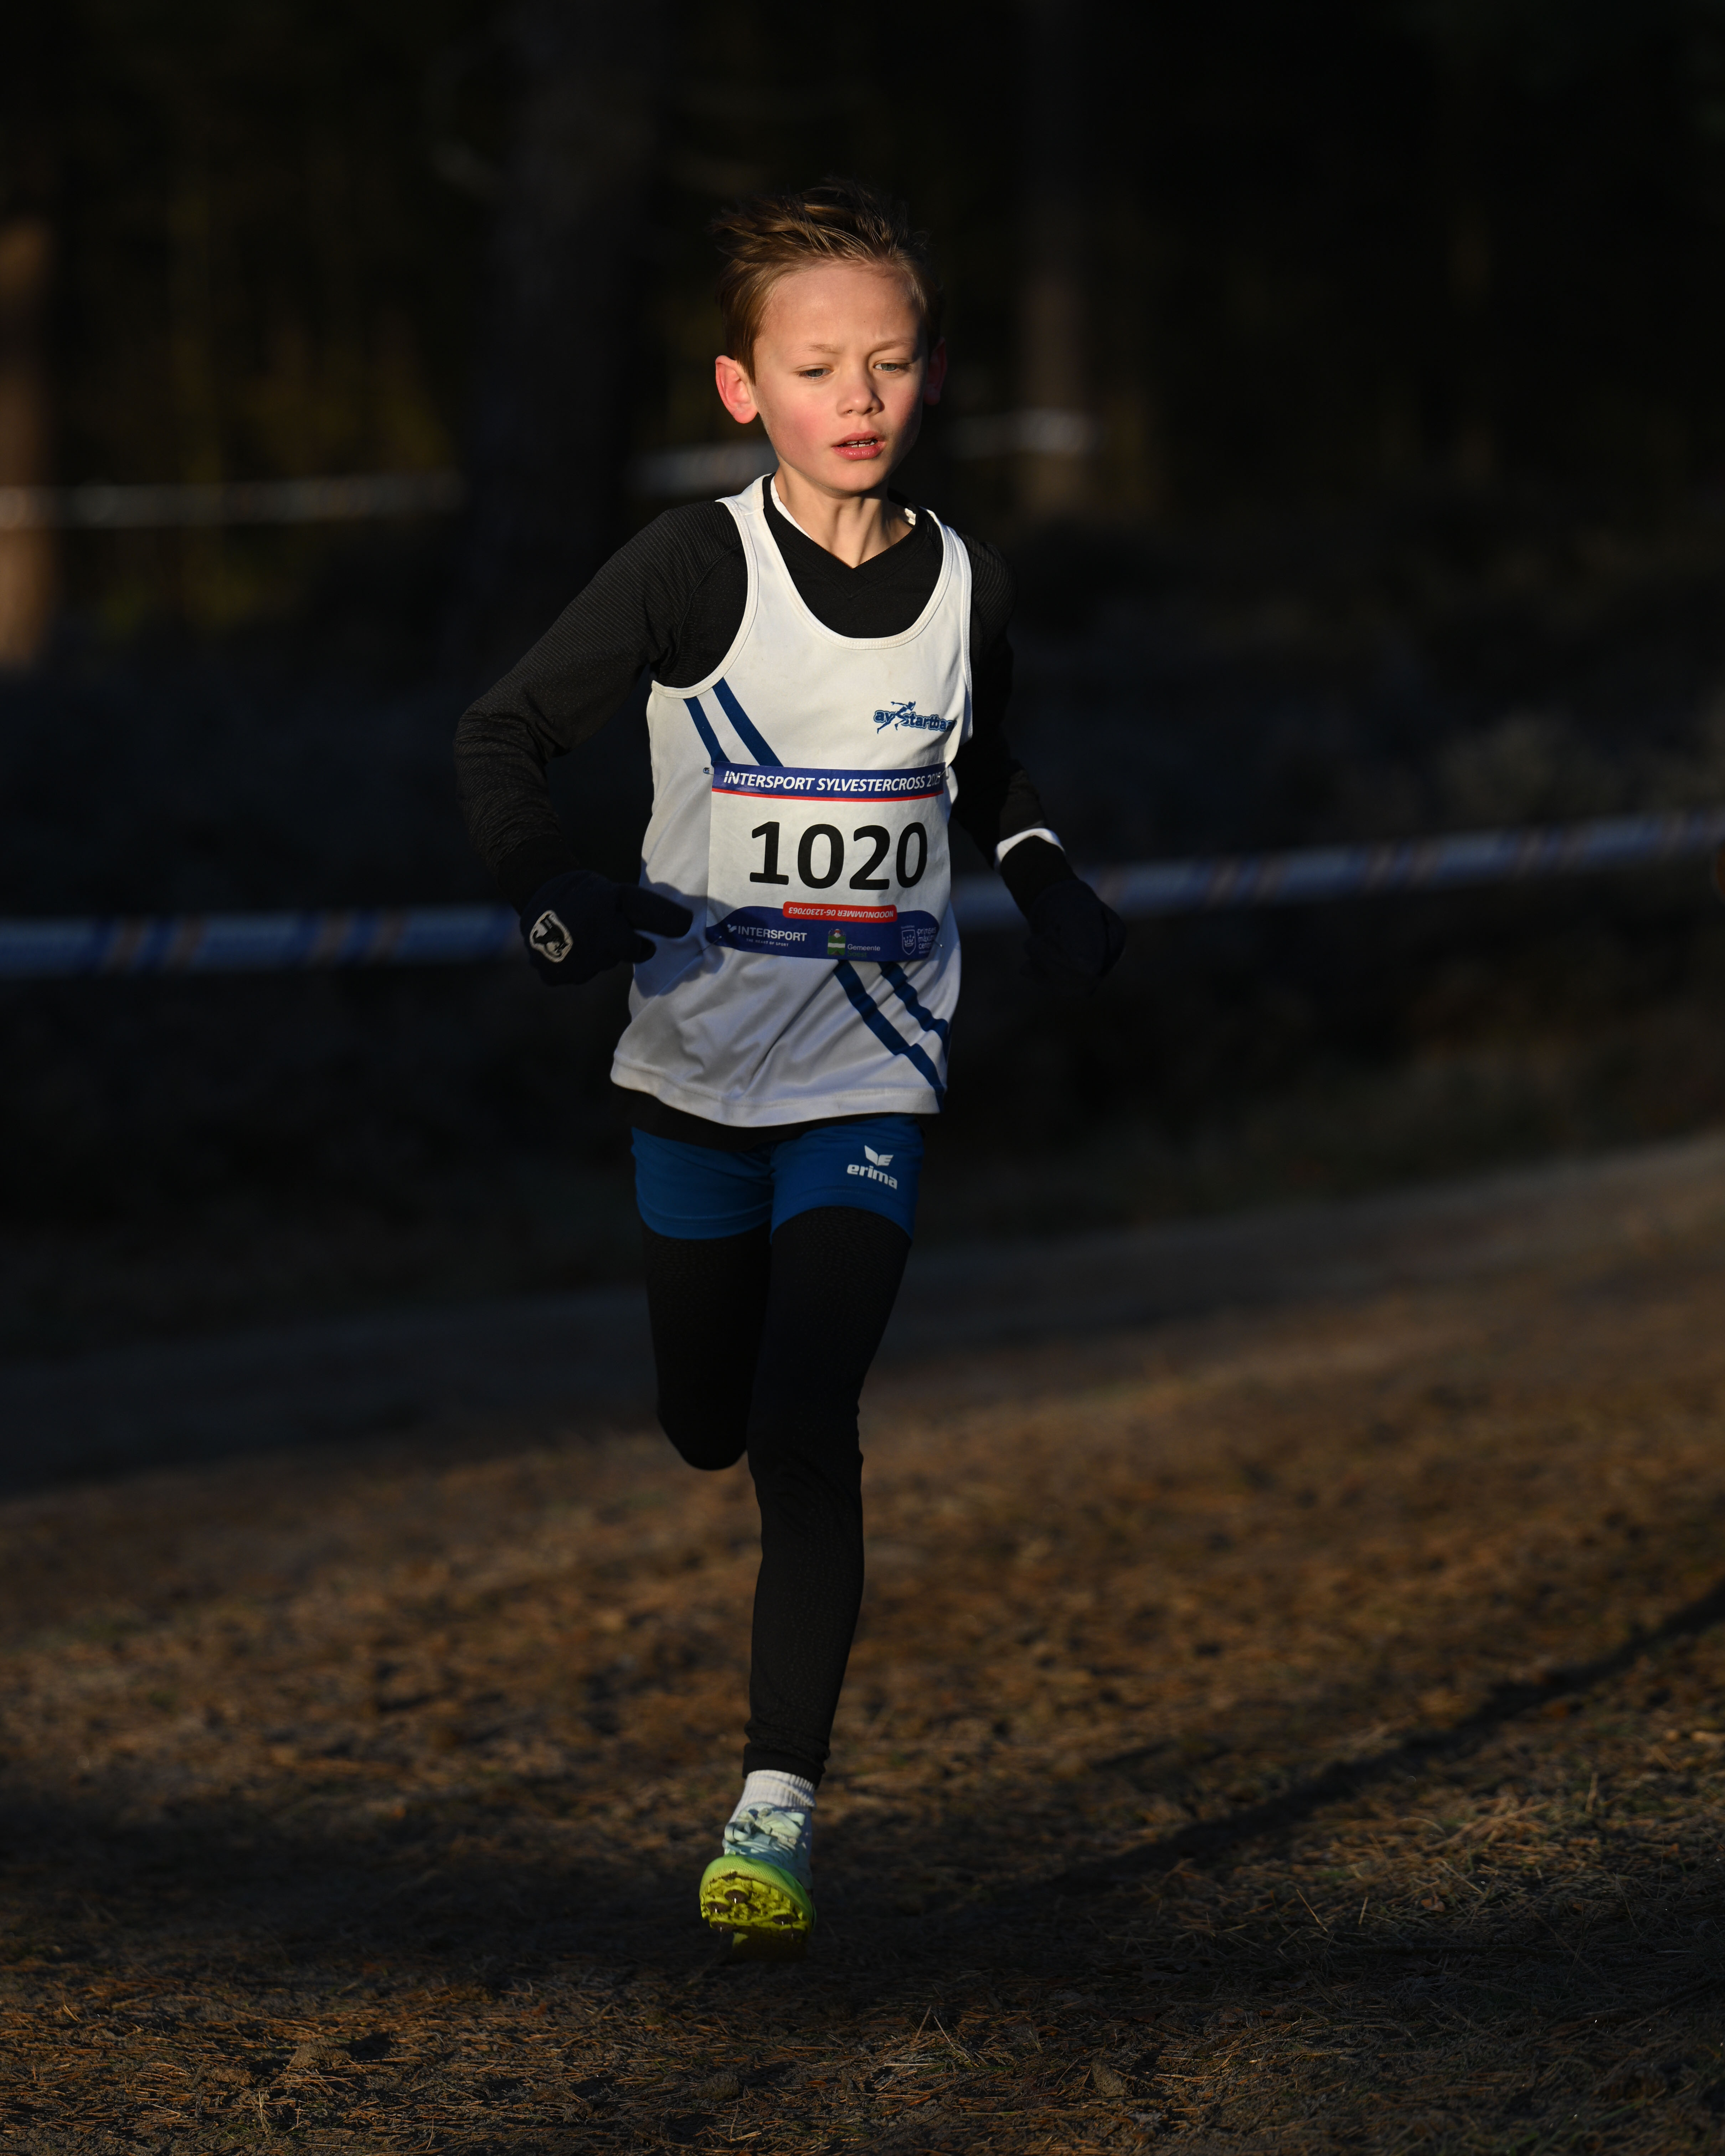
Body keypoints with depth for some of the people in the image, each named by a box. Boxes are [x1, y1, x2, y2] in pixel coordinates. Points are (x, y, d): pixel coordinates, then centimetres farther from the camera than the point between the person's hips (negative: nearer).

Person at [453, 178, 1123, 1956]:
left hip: (869, 1075, 0)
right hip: (696, 1060, 0)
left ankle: (778, 1806, -12)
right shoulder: (696, 572, -11)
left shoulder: (967, 588, -2)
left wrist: (1048, 887, 3)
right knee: (709, 1427, 13)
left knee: (808, 1432, -14)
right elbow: (505, 735, -8)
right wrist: (558, 906, -25)